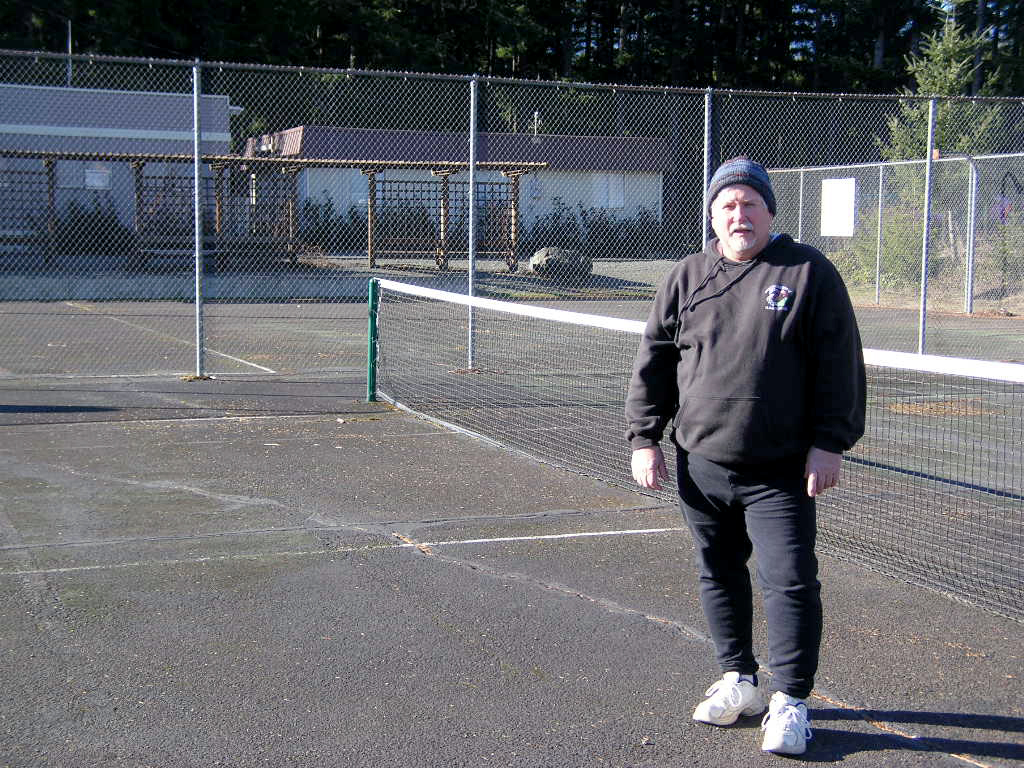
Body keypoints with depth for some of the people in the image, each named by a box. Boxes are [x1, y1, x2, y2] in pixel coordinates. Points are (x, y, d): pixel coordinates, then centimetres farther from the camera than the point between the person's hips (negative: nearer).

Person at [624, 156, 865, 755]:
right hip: (701, 466, 4)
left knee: (790, 582, -5)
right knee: (720, 577, 15)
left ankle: (792, 702, 7)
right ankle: (740, 681, 31)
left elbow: (839, 365, -3)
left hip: (781, 472, -4)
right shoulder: (687, 278, 8)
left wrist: (830, 442, -9)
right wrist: (645, 438, 5)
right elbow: (653, 363, 11)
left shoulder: (810, 273, -2)